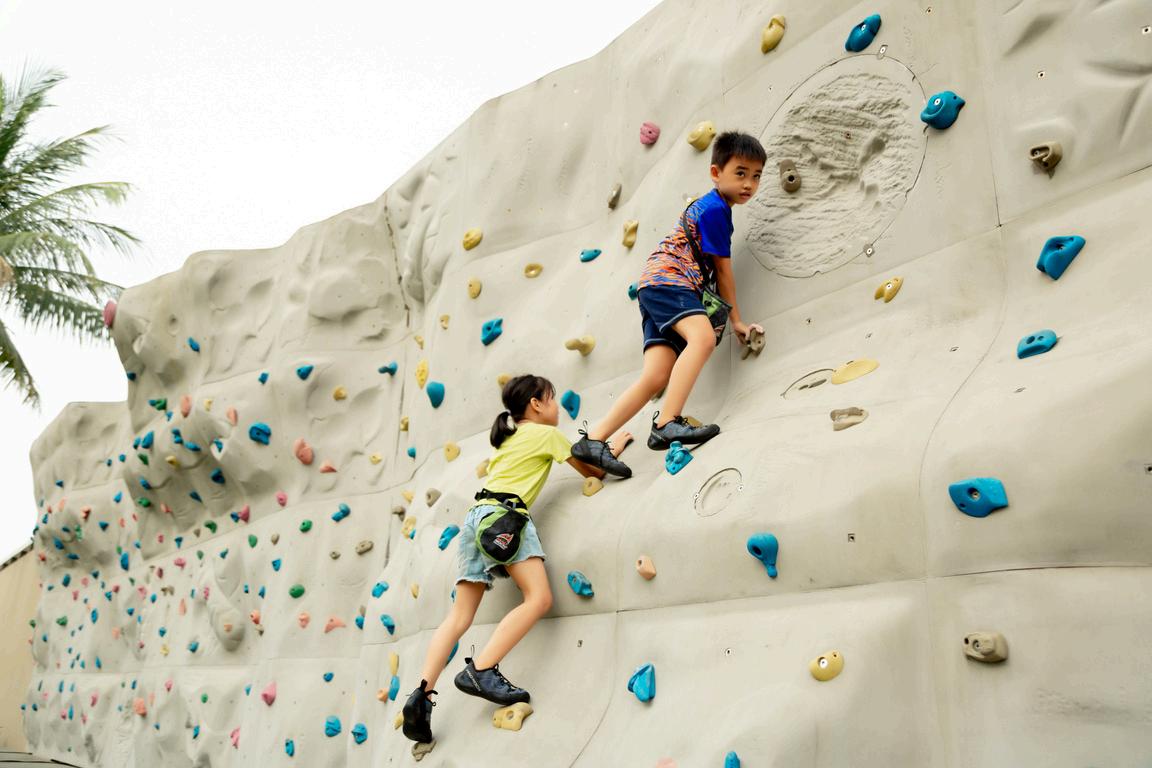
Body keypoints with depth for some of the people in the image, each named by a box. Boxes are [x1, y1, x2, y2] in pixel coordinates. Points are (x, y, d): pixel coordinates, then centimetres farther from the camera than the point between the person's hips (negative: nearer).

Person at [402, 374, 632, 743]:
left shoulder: (508, 437, 29)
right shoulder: (547, 433, 9)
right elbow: (593, 471, 17)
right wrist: (616, 447, 33)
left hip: (475, 517, 8)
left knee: (460, 615, 1)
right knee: (539, 597, -14)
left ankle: (422, 693, -13)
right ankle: (481, 670, -24)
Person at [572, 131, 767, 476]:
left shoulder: (706, 205, 26)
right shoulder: (716, 208, -5)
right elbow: (723, 269, -1)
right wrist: (736, 321, 6)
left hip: (656, 288, 10)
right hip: (667, 280, -10)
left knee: (656, 377, -6)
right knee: (704, 337, -33)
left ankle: (594, 439, -9)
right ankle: (667, 423, -42)